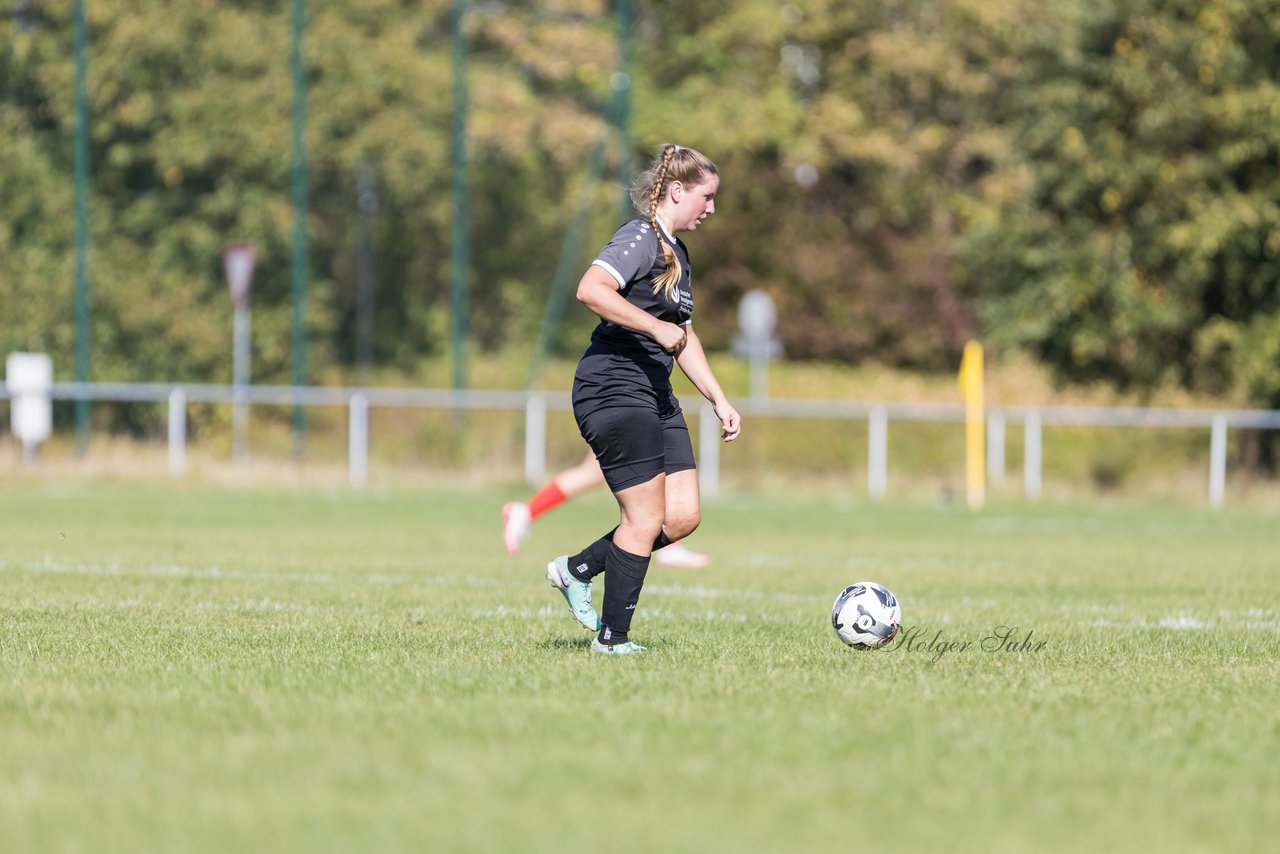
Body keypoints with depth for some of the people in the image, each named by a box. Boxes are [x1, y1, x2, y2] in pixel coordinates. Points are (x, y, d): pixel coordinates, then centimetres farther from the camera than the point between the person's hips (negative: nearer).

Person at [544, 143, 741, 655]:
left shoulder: (677, 253, 19)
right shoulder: (640, 239, -11)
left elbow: (683, 335, 29)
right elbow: (591, 290, -29)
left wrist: (718, 400, 25)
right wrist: (657, 327, -27)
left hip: (654, 397, 10)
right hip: (614, 390, -10)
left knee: (683, 517, 3)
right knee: (647, 518, -8)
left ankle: (577, 570, 17)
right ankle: (612, 639, 2)